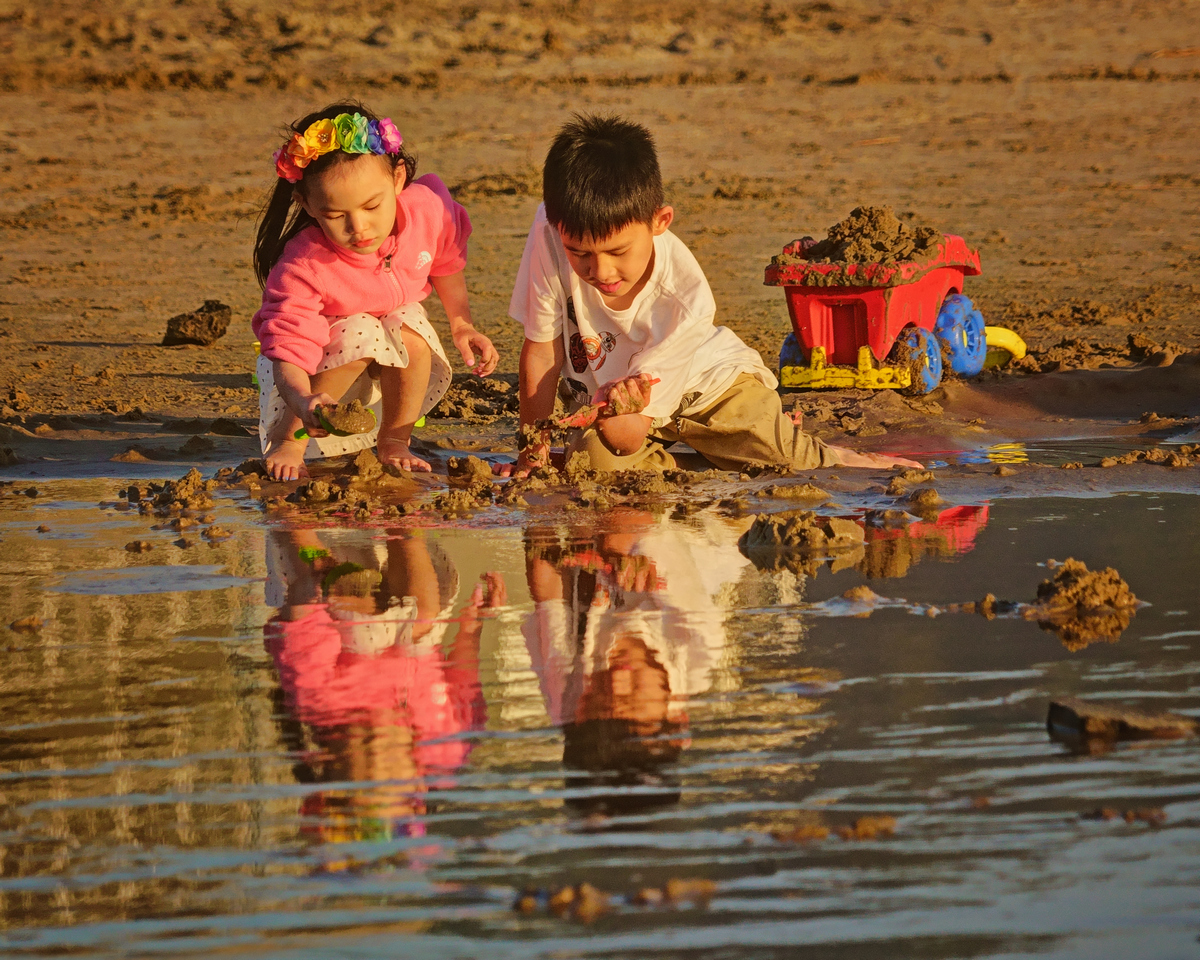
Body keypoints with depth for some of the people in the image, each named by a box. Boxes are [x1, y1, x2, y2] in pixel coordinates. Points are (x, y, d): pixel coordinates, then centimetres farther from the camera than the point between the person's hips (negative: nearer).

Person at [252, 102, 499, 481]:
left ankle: (394, 443, -7)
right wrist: (304, 403, -61)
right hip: (324, 354, -4)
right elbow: (289, 354, -42)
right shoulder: (302, 268, -38)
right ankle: (286, 442, -17)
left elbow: (445, 264, 0)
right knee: (360, 336, -34)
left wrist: (461, 324, -1)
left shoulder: (428, 209, -25)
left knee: (411, 327, -28)